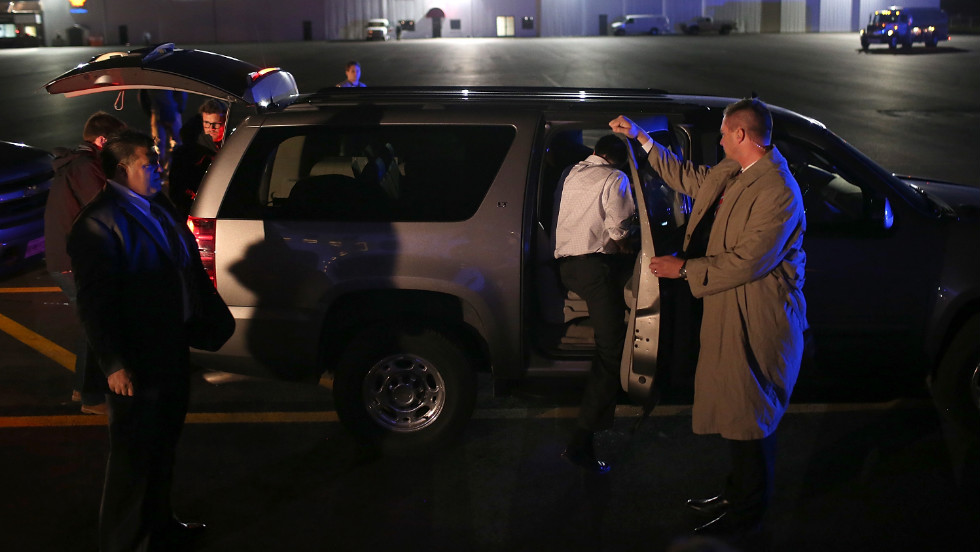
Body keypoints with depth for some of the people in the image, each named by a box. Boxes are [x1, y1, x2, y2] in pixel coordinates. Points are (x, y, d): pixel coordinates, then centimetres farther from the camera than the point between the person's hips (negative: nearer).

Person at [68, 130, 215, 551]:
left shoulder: (158, 206, 7)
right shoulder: (99, 223, -20)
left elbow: (189, 263, 17)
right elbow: (95, 302, -23)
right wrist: (114, 365, -24)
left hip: (173, 350, 9)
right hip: (137, 365, -9)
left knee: (163, 448, 25)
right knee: (134, 460, 5)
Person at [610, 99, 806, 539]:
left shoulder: (778, 193, -24)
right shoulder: (731, 170, 6)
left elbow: (746, 262, -25)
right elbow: (689, 178, 24)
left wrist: (683, 268, -17)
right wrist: (641, 137, 24)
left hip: (756, 321, -9)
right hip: (727, 310, 9)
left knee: (748, 416, 3)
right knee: (733, 407, 20)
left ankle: (747, 515, 18)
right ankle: (737, 493, 36)